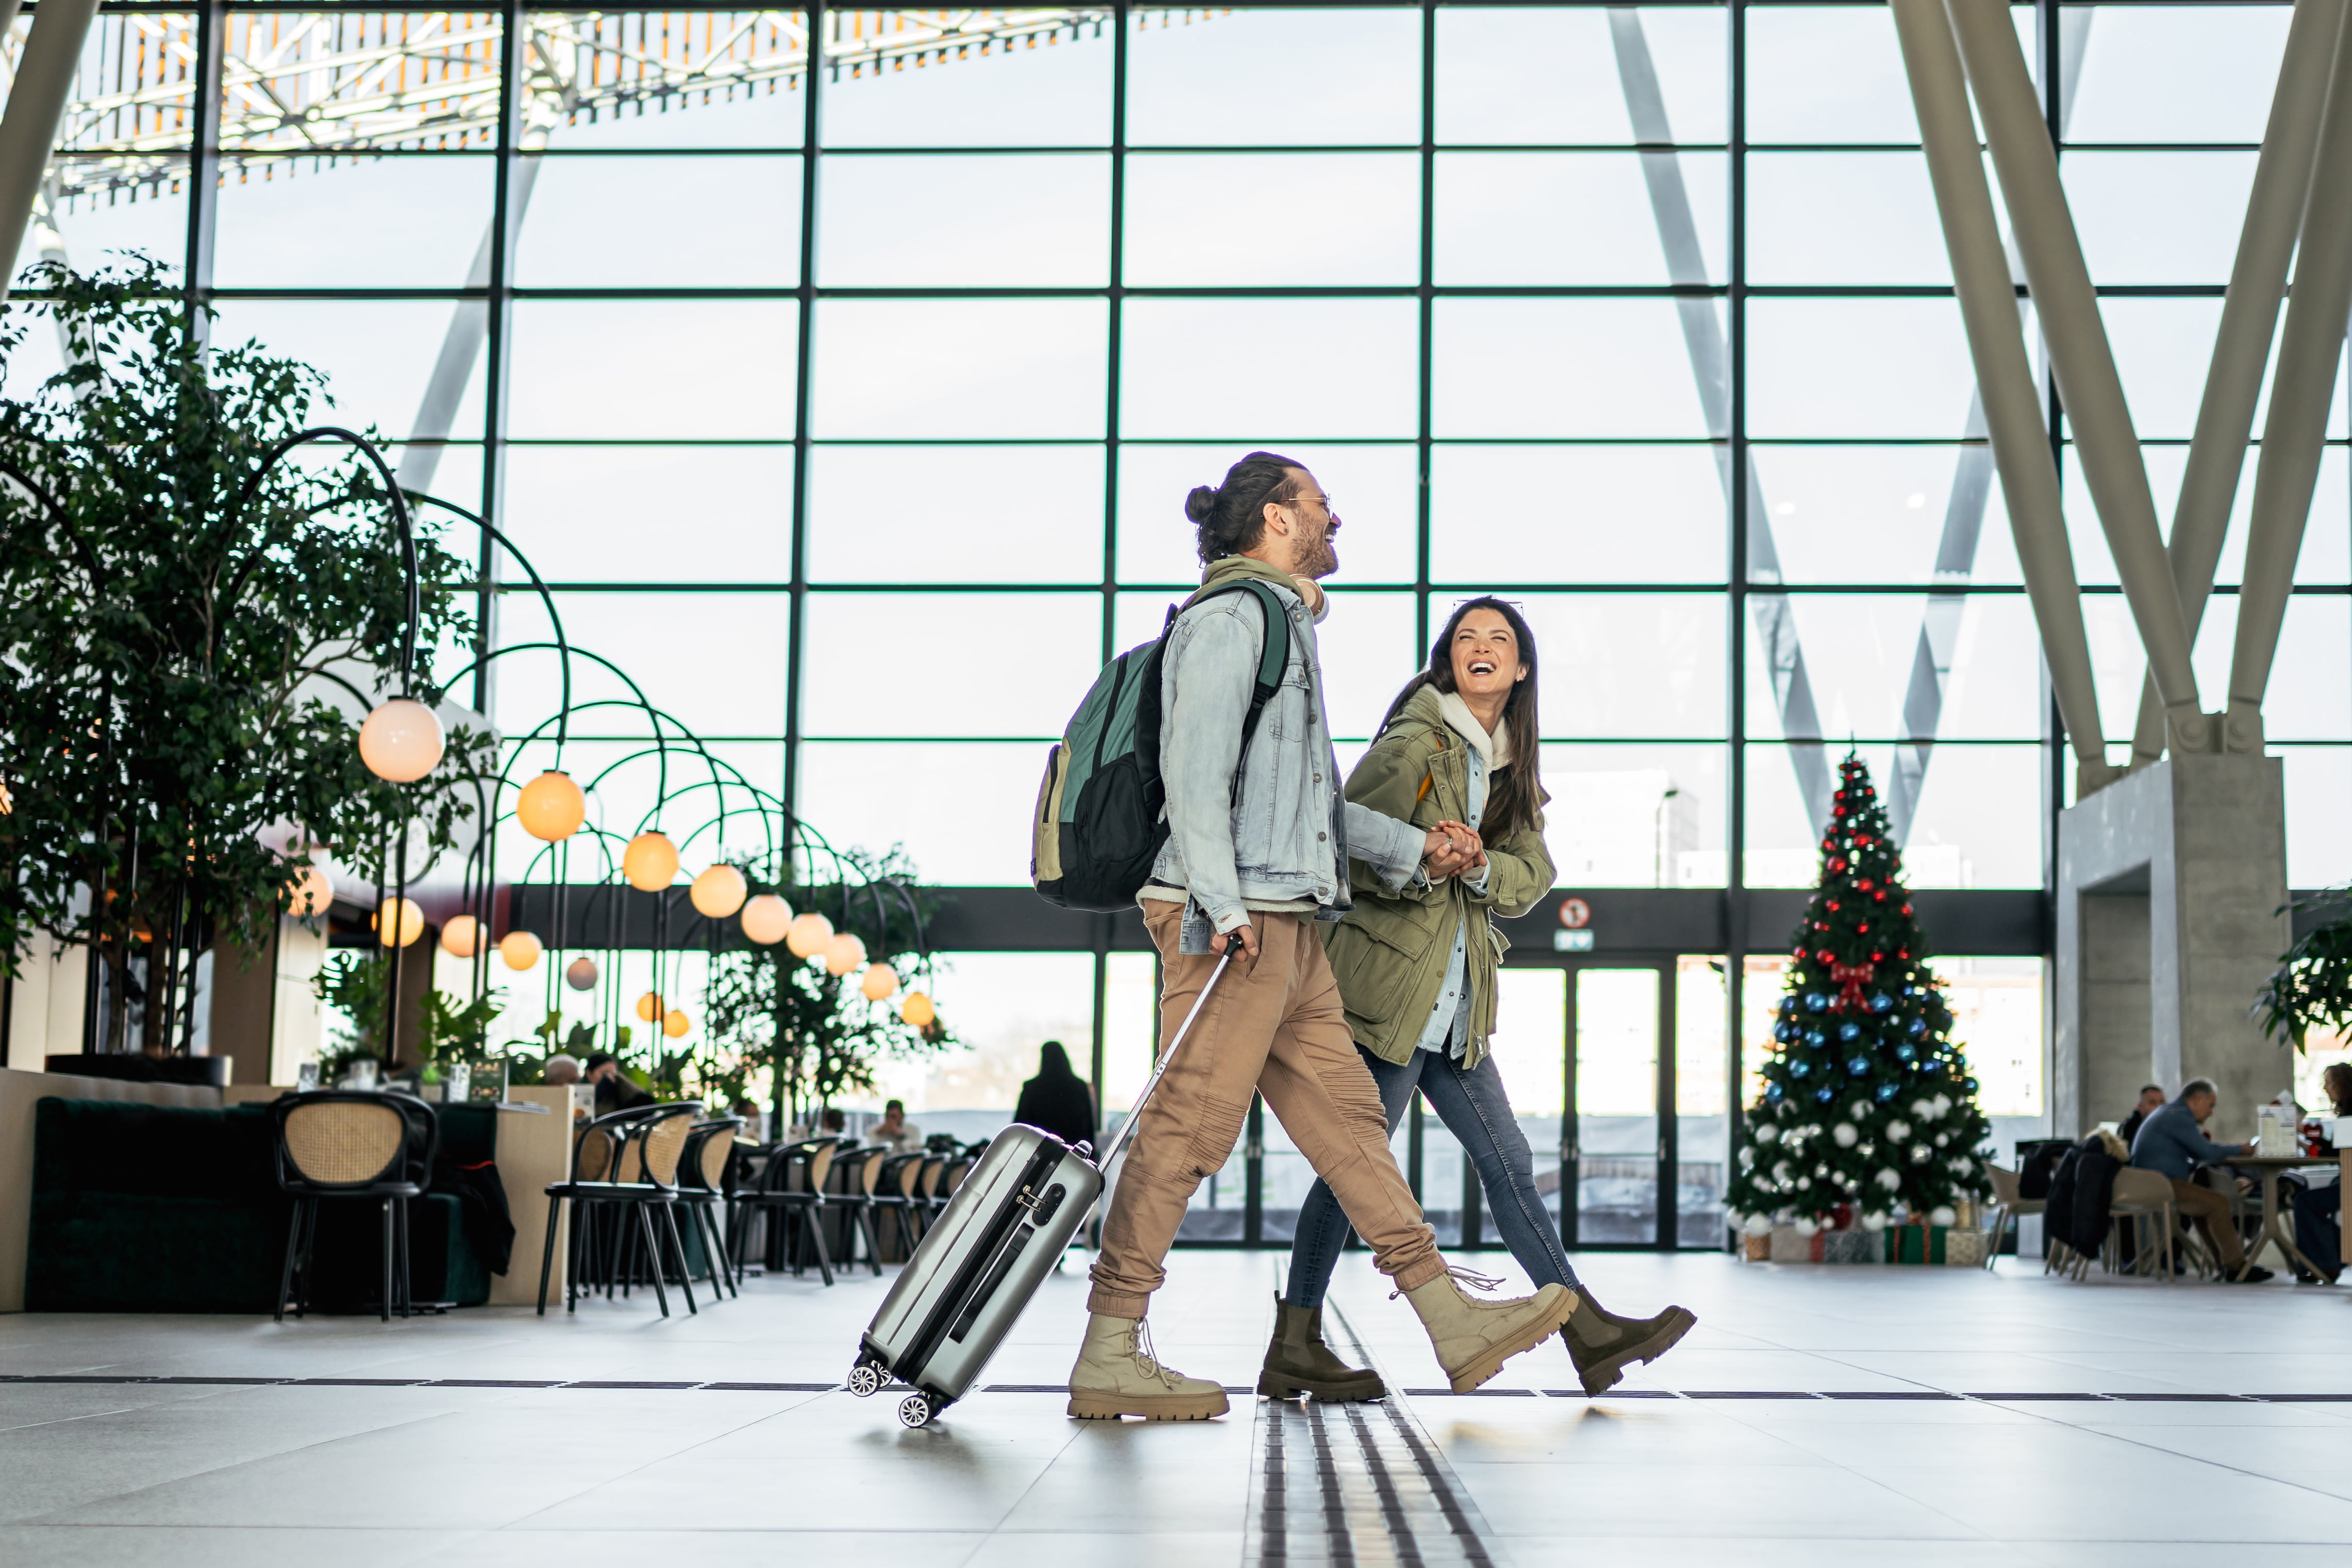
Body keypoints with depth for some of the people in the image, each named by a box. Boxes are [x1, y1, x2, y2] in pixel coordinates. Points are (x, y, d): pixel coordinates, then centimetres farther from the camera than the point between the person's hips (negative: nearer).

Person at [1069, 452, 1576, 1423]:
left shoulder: (1284, 626, 26)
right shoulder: (1230, 616, -5)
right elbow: (1193, 766, -17)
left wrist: (1414, 848, 21)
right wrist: (1223, 906, -24)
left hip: (1287, 927, 10)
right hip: (1236, 924, -10)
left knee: (1346, 1117, 8)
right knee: (1188, 1130, -9)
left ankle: (1455, 1324, 9)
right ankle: (1107, 1359, -6)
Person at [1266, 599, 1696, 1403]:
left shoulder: (1510, 769, 17)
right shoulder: (1416, 745, -8)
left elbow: (1533, 873, 7)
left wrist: (1481, 868, -12)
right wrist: (1418, 868, -23)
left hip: (1455, 1000, 8)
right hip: (1389, 982, -8)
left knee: (1506, 1161, 8)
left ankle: (1590, 1333, 10)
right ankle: (1294, 1349, 0)